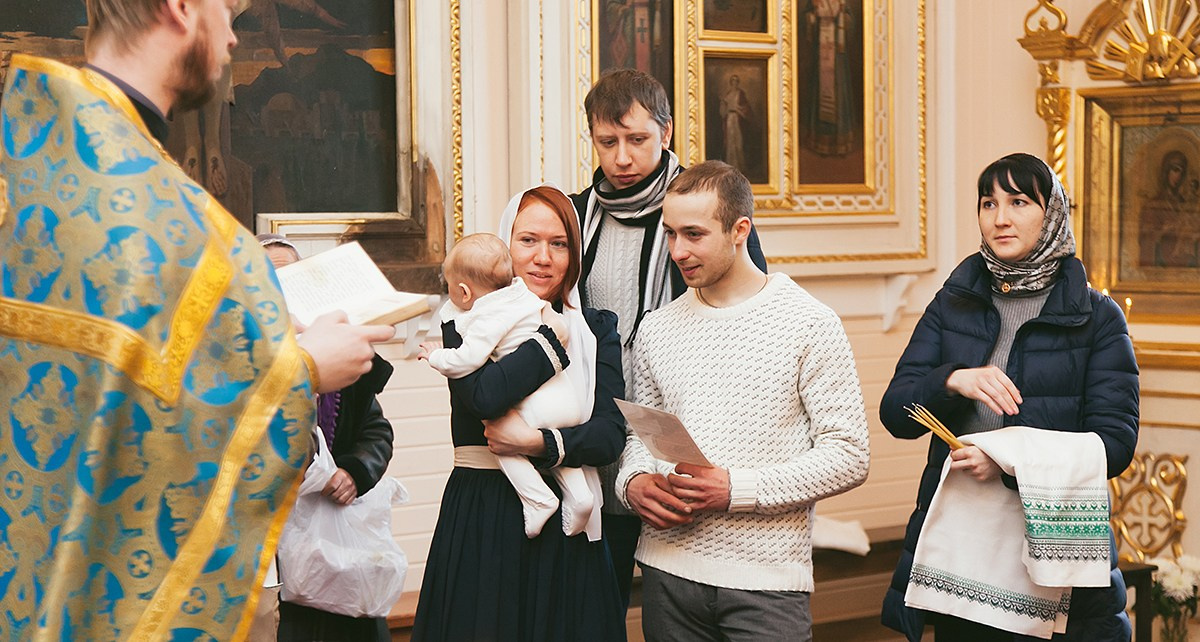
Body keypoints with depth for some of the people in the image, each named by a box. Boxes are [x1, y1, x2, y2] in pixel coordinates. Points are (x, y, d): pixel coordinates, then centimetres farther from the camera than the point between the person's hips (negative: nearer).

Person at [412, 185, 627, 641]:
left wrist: (540, 444, -18)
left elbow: (611, 433, -4)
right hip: (483, 522, -2)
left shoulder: (597, 330, 10)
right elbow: (484, 397, -19)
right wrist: (554, 343, -9)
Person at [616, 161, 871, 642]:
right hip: (667, 570, 4)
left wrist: (737, 489, -16)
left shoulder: (809, 325, -5)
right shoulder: (656, 329, 10)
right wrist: (633, 482, -3)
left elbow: (847, 457, -7)